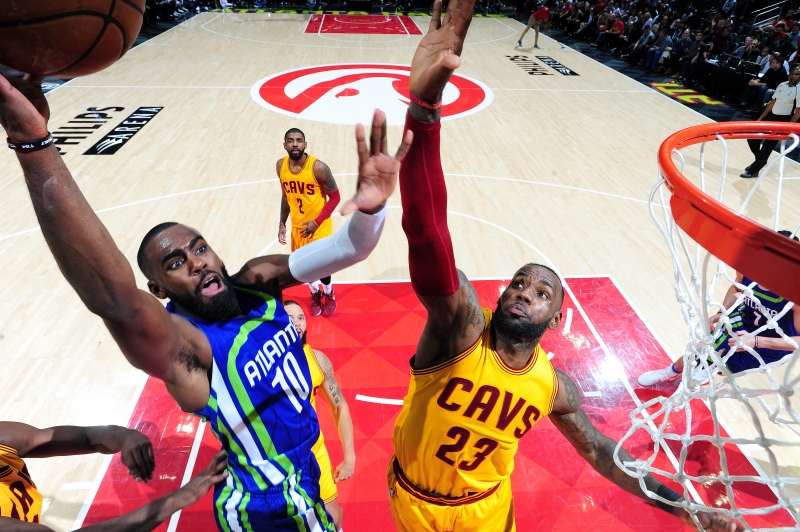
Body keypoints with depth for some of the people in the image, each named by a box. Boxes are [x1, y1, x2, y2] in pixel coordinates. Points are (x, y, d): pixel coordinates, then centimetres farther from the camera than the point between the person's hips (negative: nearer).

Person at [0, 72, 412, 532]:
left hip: (308, 466, 6)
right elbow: (115, 299, -50)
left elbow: (344, 250, -23)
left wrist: (371, 208, -46)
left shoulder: (257, 282, -13)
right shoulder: (179, 345, -29)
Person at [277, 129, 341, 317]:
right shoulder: (281, 166, -6)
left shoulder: (318, 167, -22)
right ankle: (315, 293, 44)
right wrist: (282, 223, 5)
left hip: (319, 225, -4)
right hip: (297, 225, 4)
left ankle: (329, 293, 35)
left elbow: (334, 197, -15)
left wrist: (316, 222, -20)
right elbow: (285, 195, 8)